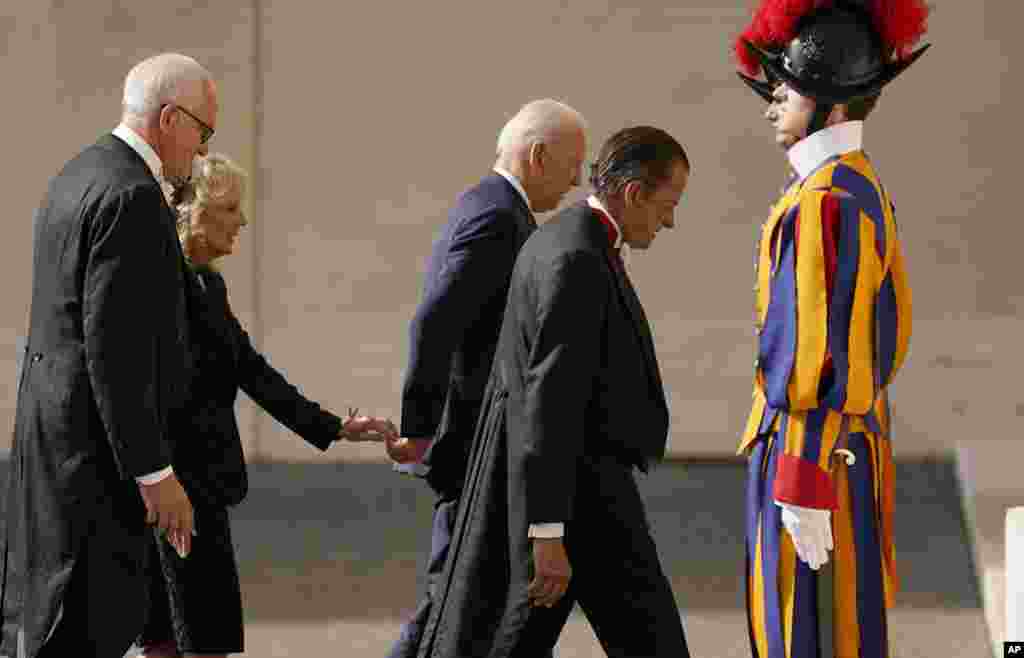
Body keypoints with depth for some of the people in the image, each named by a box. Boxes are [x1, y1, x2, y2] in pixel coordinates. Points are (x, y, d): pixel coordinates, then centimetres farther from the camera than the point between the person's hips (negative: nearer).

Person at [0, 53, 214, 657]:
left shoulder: (79, 177, 15)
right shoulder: (131, 197, -18)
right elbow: (115, 348, -22)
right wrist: (154, 473, -20)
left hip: (54, 427, 11)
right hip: (96, 444, -11)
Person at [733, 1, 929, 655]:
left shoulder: (823, 202, -19)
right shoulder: (864, 190, 13)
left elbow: (817, 351, -22)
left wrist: (803, 492, -21)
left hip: (810, 450, -10)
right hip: (856, 444, 10)